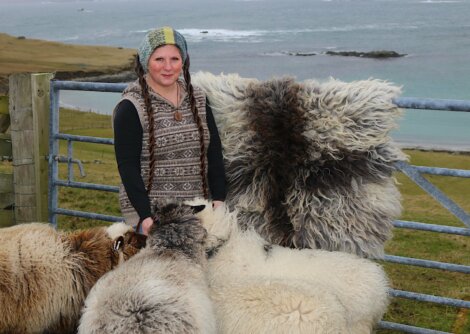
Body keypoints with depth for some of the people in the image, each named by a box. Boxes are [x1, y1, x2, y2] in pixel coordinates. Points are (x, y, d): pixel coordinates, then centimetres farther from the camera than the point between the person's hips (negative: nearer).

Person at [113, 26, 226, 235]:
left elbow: (214, 154, 10)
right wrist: (145, 216, -16)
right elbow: (127, 167, -8)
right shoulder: (130, 108, -5)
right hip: (149, 212, -4)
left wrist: (219, 199, -2)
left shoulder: (198, 101, 11)